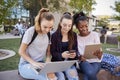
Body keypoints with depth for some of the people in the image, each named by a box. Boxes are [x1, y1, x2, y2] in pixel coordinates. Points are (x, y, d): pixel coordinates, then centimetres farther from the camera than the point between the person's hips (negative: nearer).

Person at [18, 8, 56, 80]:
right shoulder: (30, 31, -13)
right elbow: (21, 52, -9)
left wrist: (48, 61, -8)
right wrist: (34, 63, -21)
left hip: (40, 64, 5)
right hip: (26, 64, -4)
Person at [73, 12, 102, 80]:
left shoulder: (95, 35, -1)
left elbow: (99, 51, -5)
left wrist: (99, 54, -29)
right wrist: (79, 57, -20)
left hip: (95, 62, 0)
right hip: (83, 62, 1)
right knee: (90, 74, -33)